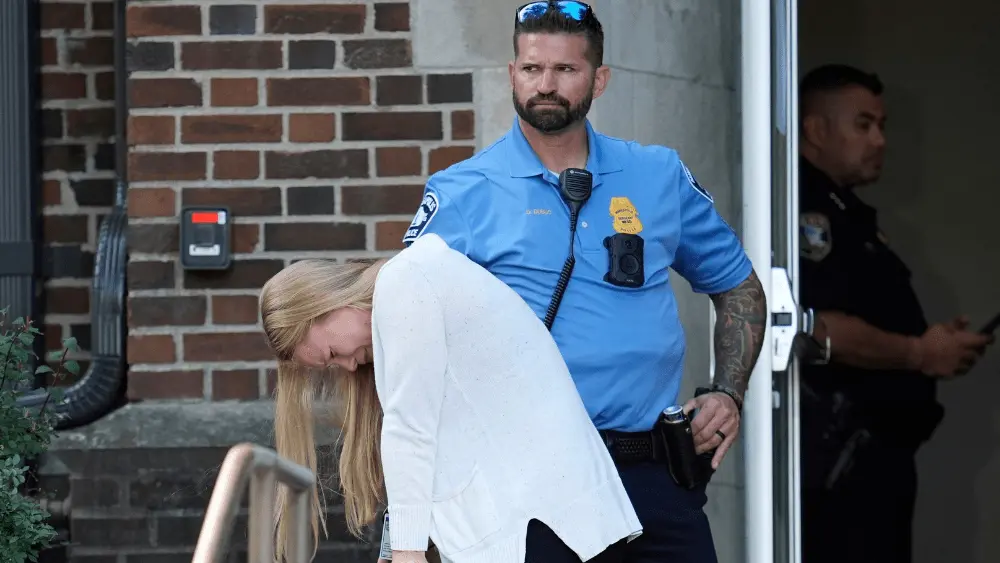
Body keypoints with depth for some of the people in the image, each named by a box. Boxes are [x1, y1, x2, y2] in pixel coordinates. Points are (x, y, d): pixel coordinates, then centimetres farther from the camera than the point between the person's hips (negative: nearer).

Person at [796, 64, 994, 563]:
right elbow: (816, 330, -22)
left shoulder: (849, 216, 22)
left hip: (877, 451, 11)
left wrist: (940, 345, 10)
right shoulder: (801, 209, -11)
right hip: (834, 456, -11)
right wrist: (919, 353, -11)